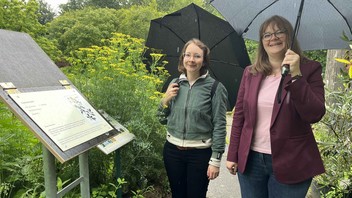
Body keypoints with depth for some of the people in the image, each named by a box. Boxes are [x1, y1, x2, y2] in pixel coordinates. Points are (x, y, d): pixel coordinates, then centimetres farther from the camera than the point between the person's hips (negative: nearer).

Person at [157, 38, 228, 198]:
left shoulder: (215, 88, -10)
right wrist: (165, 100, -8)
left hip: (200, 153, -4)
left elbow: (219, 126, -10)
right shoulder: (175, 84, 3)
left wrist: (215, 159, -11)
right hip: (172, 150, 4)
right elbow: (163, 120, 10)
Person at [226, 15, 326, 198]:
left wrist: (296, 76, -23)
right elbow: (239, 115, 5)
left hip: (290, 163, -2)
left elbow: (315, 115, -14)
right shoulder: (250, 72, 4)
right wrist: (232, 155, 5)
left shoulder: (309, 69, -3)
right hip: (250, 159, 3)